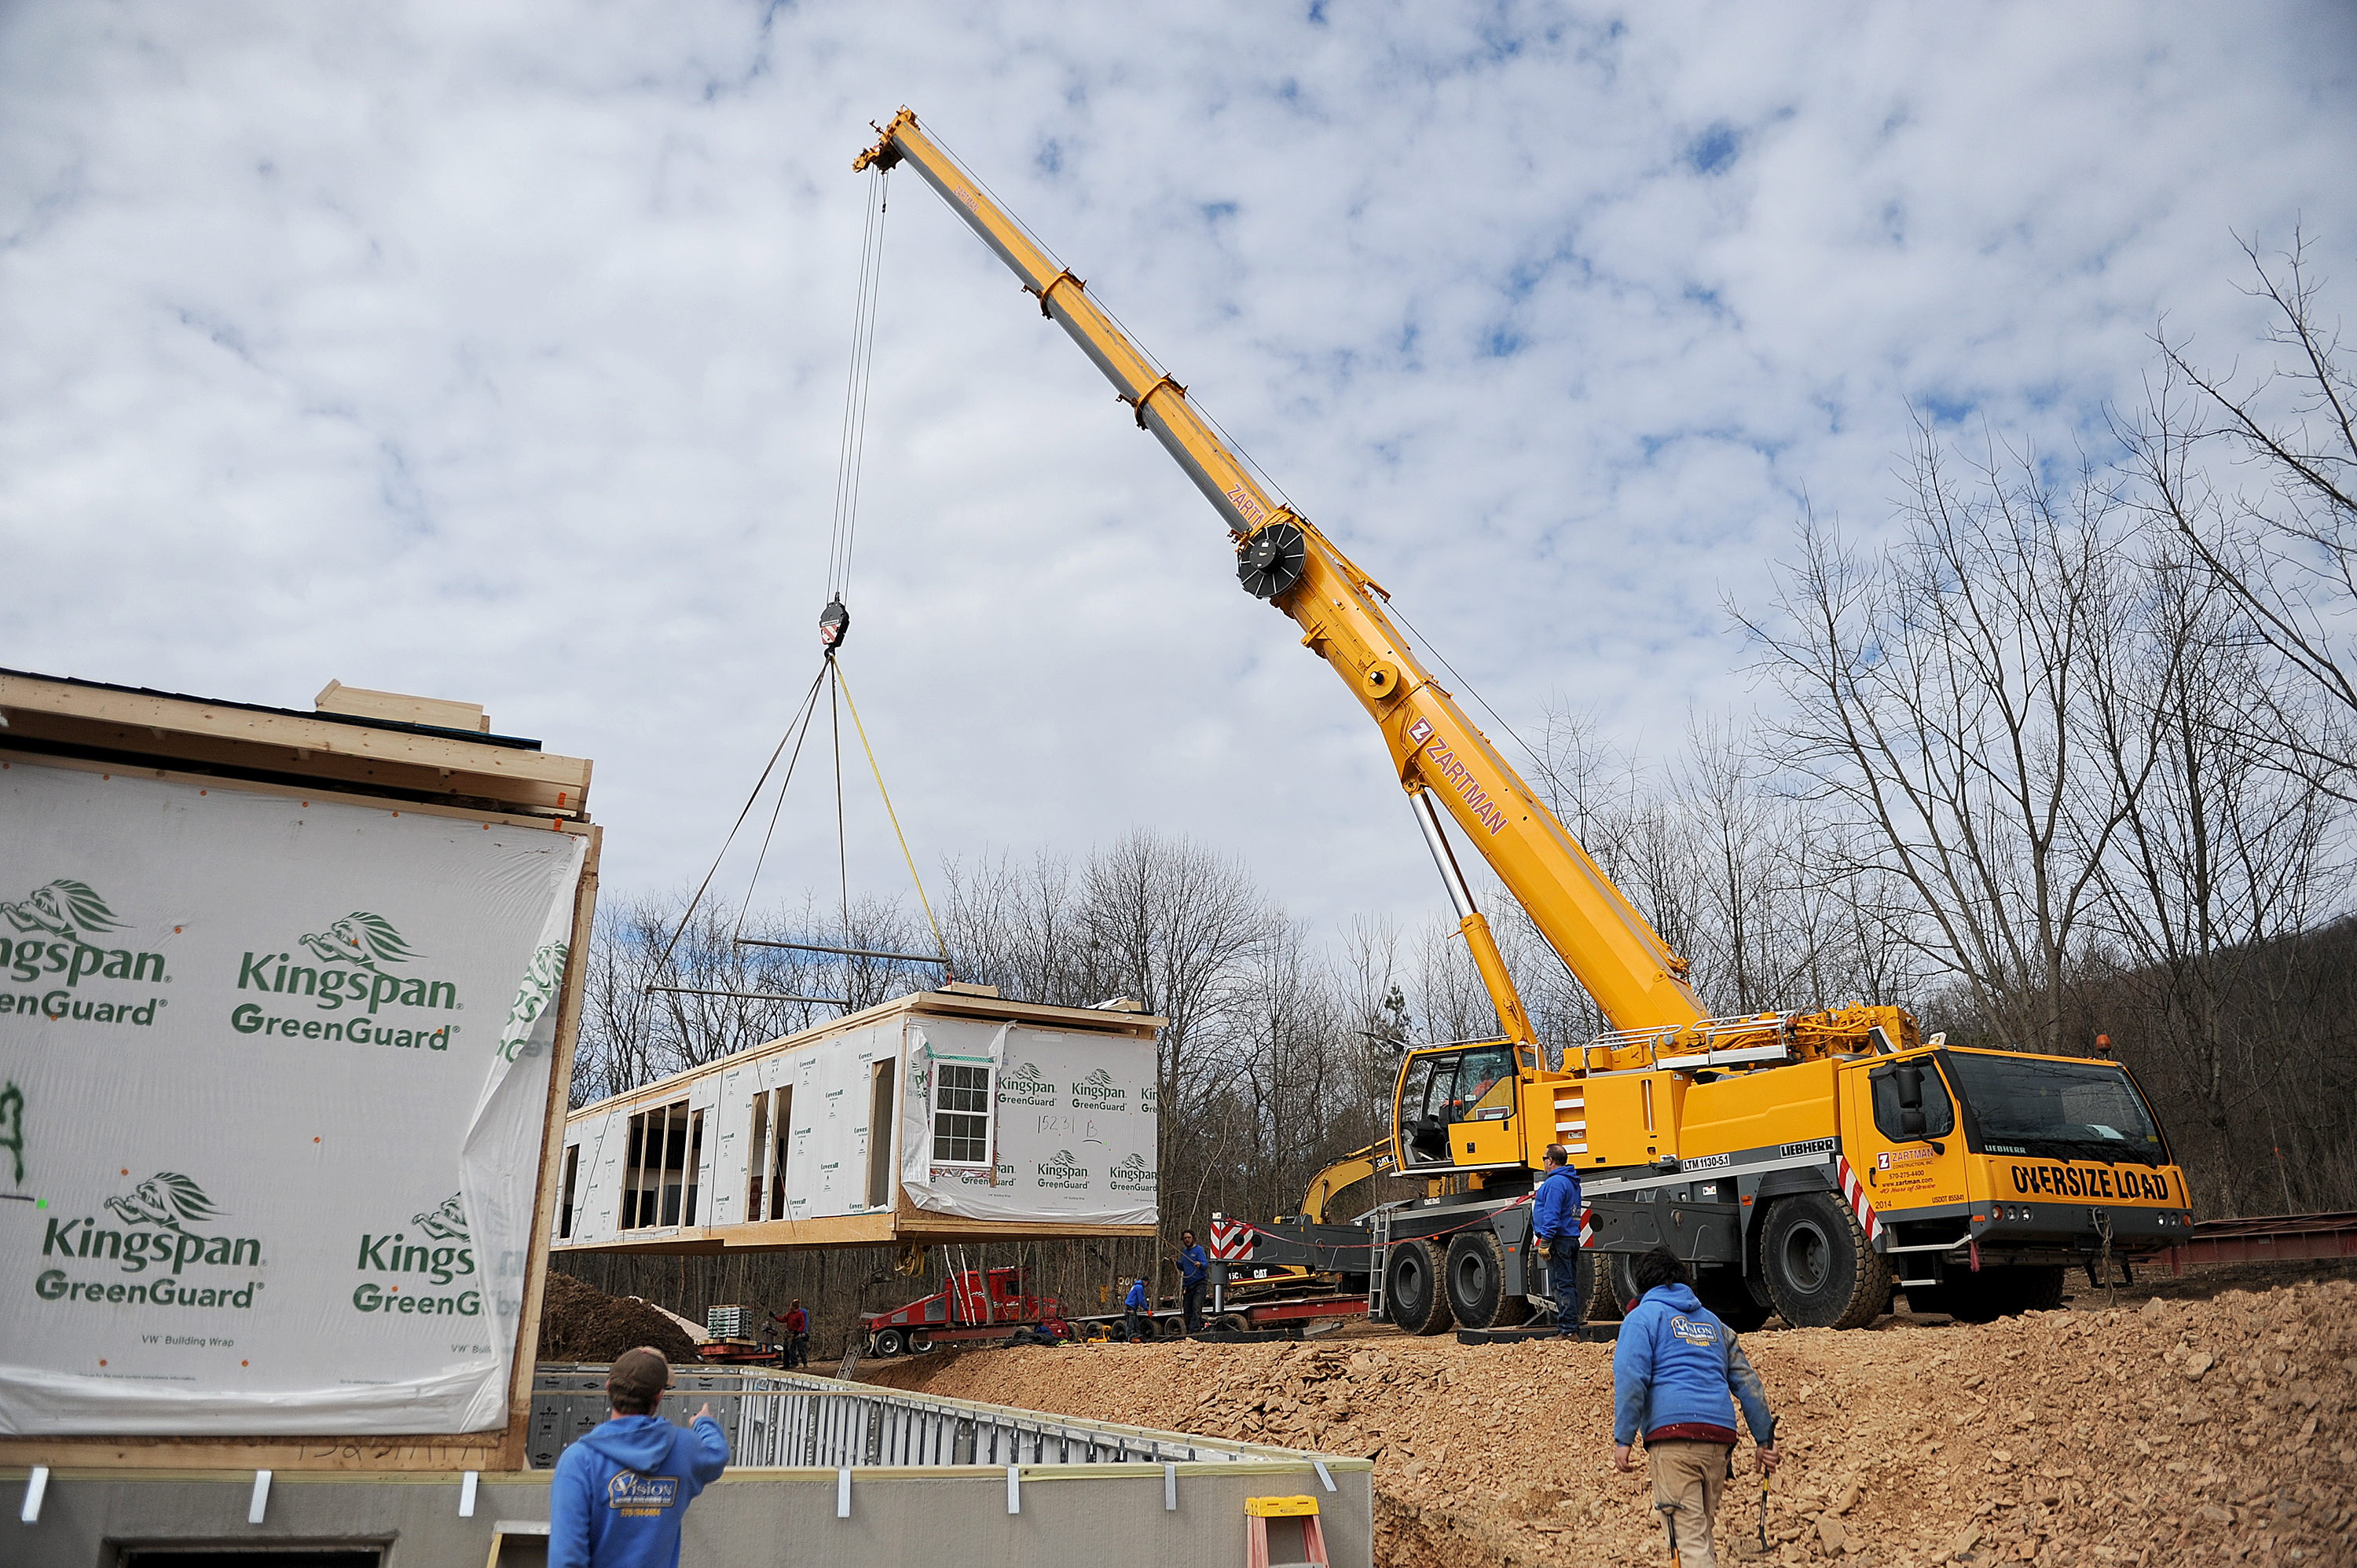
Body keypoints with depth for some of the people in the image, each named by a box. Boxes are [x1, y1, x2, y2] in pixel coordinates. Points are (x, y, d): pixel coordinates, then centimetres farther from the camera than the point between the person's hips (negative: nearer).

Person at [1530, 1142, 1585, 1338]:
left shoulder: (1555, 1182, -15)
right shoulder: (1572, 1182, 18)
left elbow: (1552, 1215, -21)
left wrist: (1545, 1241, -21)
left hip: (1559, 1241, -10)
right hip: (1572, 1239, 10)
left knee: (1562, 1286, -9)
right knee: (1569, 1286, 12)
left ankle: (1568, 1330, -10)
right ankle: (1572, 1328, 15)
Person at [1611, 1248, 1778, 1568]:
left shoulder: (1642, 1316, 8)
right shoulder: (1712, 1321, 27)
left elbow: (1630, 1379, -6)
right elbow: (1747, 1383, 24)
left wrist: (1623, 1439, -8)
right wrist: (1765, 1439, 26)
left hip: (1673, 1434, -6)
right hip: (1720, 1436, 6)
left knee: (1689, 1535, -9)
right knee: (1701, 1531, 18)